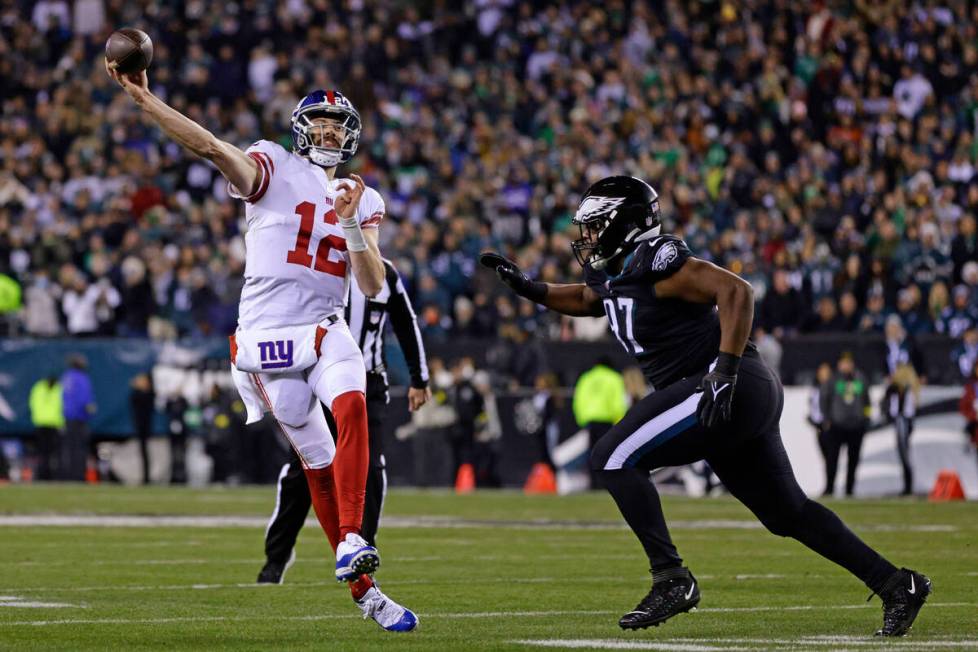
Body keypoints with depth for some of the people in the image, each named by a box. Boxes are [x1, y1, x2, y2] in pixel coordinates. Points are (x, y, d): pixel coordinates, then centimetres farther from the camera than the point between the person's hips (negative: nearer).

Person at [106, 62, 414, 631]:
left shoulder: (363, 202, 13)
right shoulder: (275, 170, 2)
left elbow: (373, 285, 5)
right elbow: (211, 146, -14)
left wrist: (351, 225, -12)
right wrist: (145, 99, -25)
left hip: (326, 332, 2)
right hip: (267, 338, -2)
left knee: (352, 409, -29)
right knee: (317, 463, 1)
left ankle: (351, 541, -35)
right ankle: (364, 592, 7)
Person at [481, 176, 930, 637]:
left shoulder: (655, 262, -13)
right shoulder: (613, 275, 15)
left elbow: (737, 291, -22)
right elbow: (584, 300, 38)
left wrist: (725, 370, -28)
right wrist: (528, 288, 23)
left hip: (735, 388, -10)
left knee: (614, 458, -12)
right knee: (788, 514, 14)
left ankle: (671, 579, -12)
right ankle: (896, 585, 17)